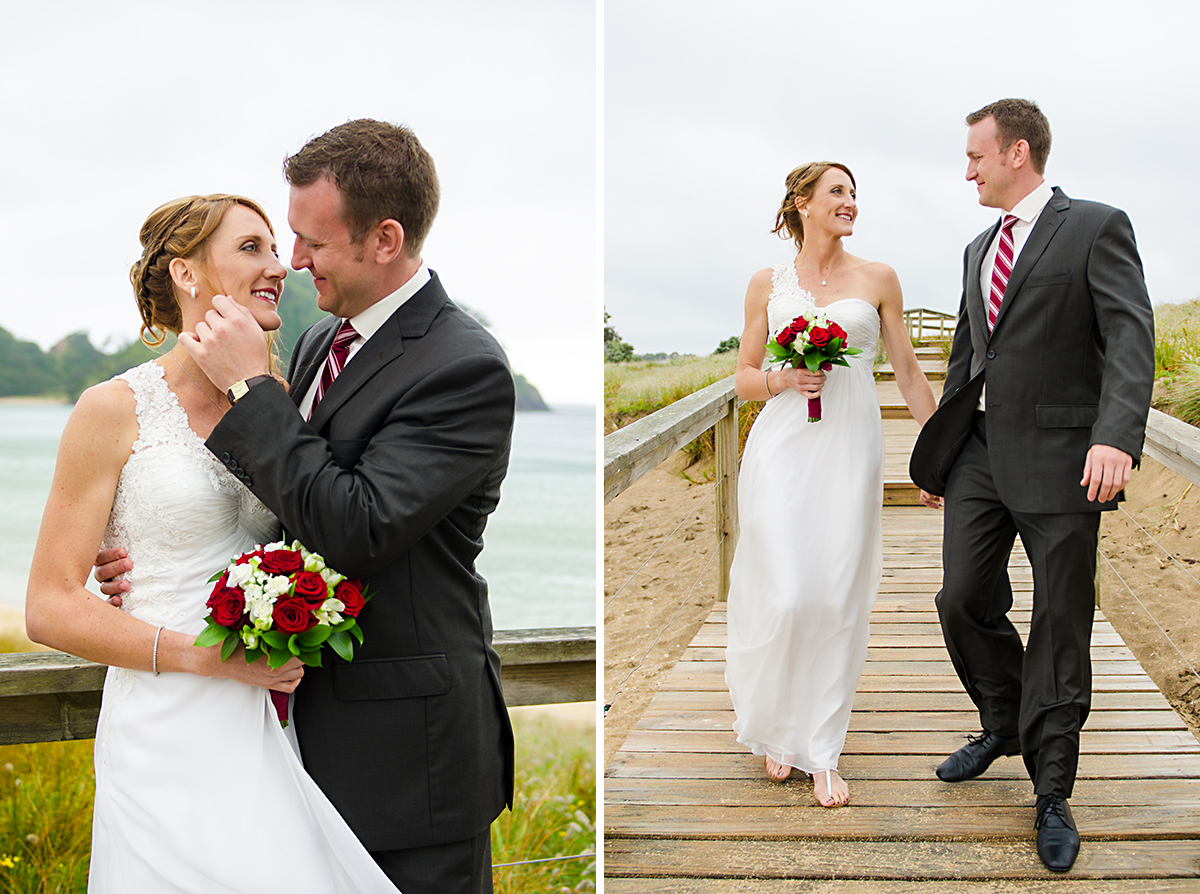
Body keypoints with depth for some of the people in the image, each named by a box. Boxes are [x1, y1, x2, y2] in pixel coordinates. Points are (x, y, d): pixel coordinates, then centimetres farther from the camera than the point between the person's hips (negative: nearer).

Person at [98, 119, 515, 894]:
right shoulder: (324, 341, 8)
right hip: (316, 722, 8)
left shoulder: (464, 368, -19)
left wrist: (251, 385, -21)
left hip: (406, 744, -8)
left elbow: (354, 529, -27)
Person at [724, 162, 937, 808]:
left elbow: (908, 373, 10)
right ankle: (775, 726, 20)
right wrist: (783, 379, -10)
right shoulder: (768, 283, 7)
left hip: (850, 447, 1)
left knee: (839, 598, -2)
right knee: (785, 595, -7)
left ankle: (821, 753, 10)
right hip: (782, 446, -1)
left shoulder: (877, 279, 7)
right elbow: (744, 377, 11)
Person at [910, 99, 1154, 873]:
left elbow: (1130, 337, -16)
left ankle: (1052, 789, 12)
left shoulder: (1096, 227, -5)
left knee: (1060, 624, 1)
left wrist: (1117, 435, -31)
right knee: (965, 601, 7)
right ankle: (1004, 723, 33)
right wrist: (941, 450, 24)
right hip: (979, 452, 6)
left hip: (1058, 457, -6)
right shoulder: (979, 249, 17)